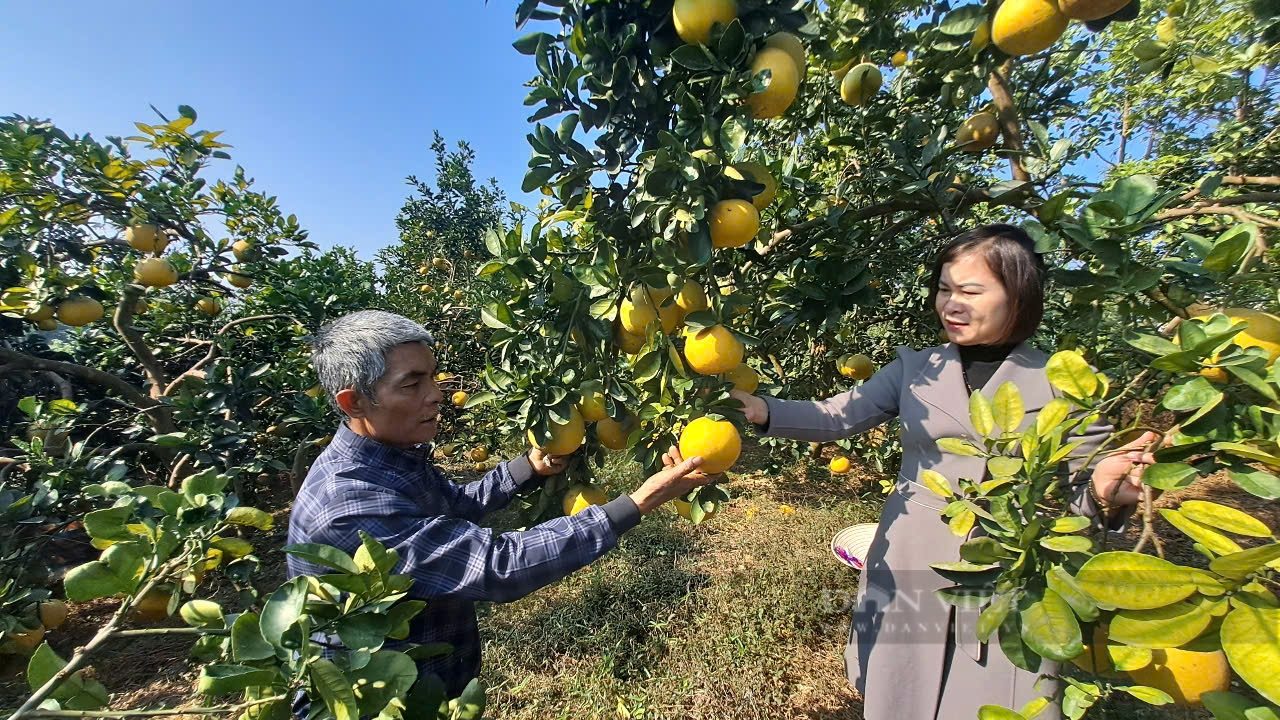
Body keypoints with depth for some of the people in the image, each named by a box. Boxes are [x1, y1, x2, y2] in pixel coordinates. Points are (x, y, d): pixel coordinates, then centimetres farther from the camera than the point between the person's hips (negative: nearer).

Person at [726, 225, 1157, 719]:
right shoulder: (914, 368, -1)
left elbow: (1079, 493, 1)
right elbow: (836, 417, -8)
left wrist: (1103, 494, -23)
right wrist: (761, 411, -23)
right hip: (911, 577, 1)